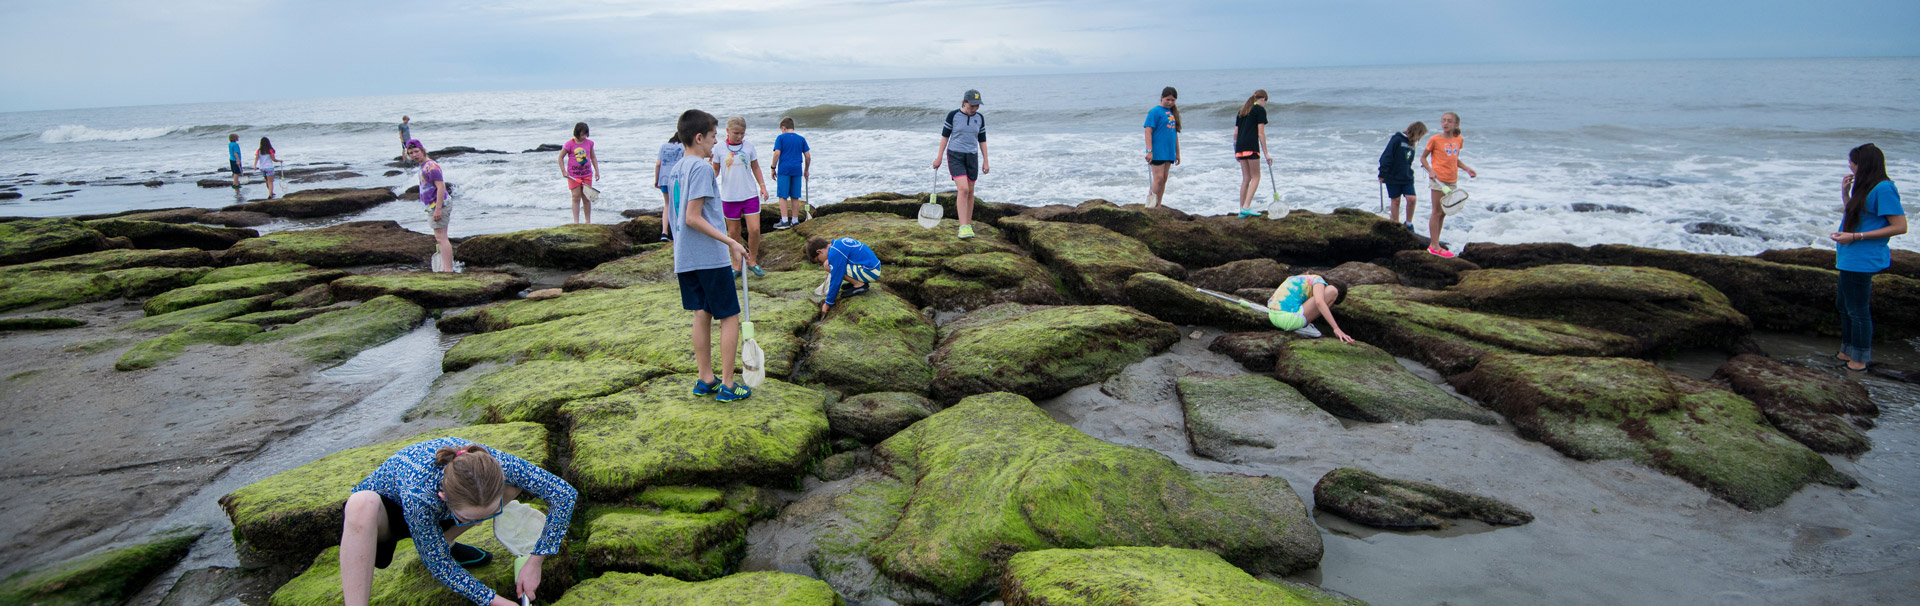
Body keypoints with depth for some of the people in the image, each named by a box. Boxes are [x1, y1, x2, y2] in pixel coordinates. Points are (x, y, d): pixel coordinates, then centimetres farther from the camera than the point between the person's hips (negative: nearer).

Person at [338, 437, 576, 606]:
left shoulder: (493, 463, -34)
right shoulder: (418, 496, -42)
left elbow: (565, 493, -24)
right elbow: (438, 565, -27)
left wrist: (535, 563, -24)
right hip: (385, 508, -5)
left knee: (515, 484, -17)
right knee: (362, 503, -40)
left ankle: (444, 542, 3)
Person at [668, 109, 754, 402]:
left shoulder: (675, 168, 12)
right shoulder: (701, 168, -15)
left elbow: (675, 215, 18)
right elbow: (693, 218, -21)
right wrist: (731, 242, -21)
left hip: (684, 257, 9)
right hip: (710, 257, -9)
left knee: (702, 314, 14)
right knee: (730, 316, 0)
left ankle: (705, 379, 19)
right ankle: (727, 385, 3)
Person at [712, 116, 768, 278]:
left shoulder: (749, 147, 4)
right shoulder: (720, 149, 0)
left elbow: (755, 168, 15)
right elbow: (715, 171, 6)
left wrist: (762, 186, 8)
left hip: (750, 195, 1)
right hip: (729, 197, 0)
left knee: (754, 230, -7)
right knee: (733, 233, 6)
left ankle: (752, 262, 12)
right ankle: (737, 266, 17)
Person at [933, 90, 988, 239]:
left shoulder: (980, 118, 3)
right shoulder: (953, 115, -7)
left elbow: (982, 140, 8)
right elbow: (945, 136, -3)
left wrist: (985, 161, 6)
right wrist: (939, 158, -4)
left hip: (972, 158, 4)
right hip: (955, 156, -4)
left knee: (970, 191, 7)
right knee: (963, 189, -18)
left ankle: (968, 225, 20)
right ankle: (963, 227, -20)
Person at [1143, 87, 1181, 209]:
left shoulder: (1173, 112, 15)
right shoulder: (1155, 111, -7)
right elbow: (1148, 131, -13)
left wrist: (1177, 153, 22)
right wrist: (1149, 151, -20)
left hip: (1168, 152, 7)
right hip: (1157, 152, -7)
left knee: (1164, 179, 8)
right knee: (1158, 178, -12)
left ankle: (1158, 206, 14)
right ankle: (1150, 205, -6)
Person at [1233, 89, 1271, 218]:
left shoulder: (1242, 110, 20)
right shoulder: (1260, 110, 1)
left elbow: (1235, 133, 18)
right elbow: (1261, 133, -6)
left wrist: (1236, 152, 24)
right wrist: (1266, 154, -5)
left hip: (1240, 146, 7)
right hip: (1251, 146, -7)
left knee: (1246, 178, 11)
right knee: (1255, 177, 0)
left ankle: (1242, 210, 9)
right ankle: (1246, 207, -12)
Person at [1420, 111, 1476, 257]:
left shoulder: (1459, 140, 8)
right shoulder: (1435, 139, -7)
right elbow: (1423, 157, -2)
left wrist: (1466, 168, 5)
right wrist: (1431, 170, -16)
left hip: (1452, 181, 6)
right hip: (1438, 180, -6)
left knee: (1443, 213, 10)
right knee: (1437, 212, -3)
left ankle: (1434, 244, 17)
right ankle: (1434, 246, 1)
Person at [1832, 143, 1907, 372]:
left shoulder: (1883, 188, -17)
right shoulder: (1864, 188, 12)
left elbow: (1900, 227, -19)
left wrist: (1856, 236, -22)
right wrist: (1845, 192, 11)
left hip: (1862, 260, -10)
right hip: (1850, 258, 10)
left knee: (1858, 310, 0)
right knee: (1844, 305, 20)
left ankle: (1860, 359, 12)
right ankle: (1849, 351, 32)